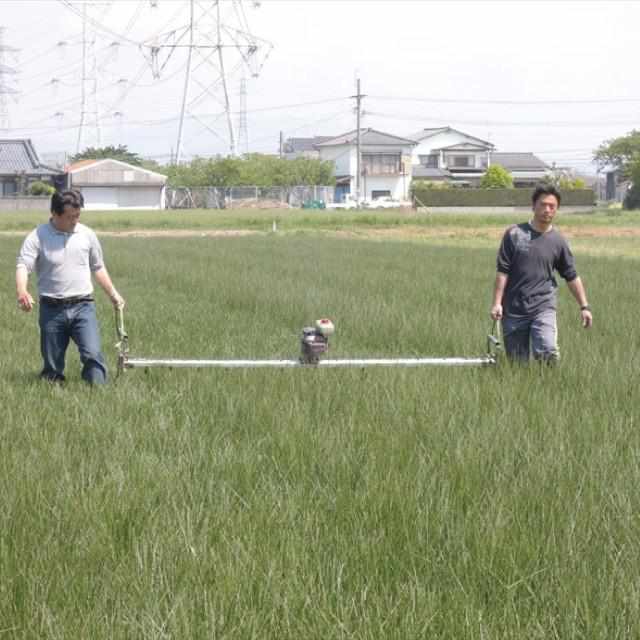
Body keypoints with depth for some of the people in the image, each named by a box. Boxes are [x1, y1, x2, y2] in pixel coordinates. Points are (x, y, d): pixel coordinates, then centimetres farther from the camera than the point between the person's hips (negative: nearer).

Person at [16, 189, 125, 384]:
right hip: (52, 309, -1)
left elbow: (98, 267, 20)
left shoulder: (86, 234, 7)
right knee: (52, 363, 4)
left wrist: (113, 294, 17)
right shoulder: (38, 237, -3)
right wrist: (22, 292, -34)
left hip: (83, 307, 1)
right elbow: (23, 266, -15)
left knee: (92, 353, -15)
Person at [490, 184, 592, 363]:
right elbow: (502, 271, 1)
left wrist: (584, 306, 8)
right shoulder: (514, 234, 1)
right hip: (513, 309, 0)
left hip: (543, 307, 0)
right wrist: (497, 303, -5)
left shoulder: (557, 241, 5)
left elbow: (572, 277, 12)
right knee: (518, 362, 3)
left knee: (548, 351, -22)